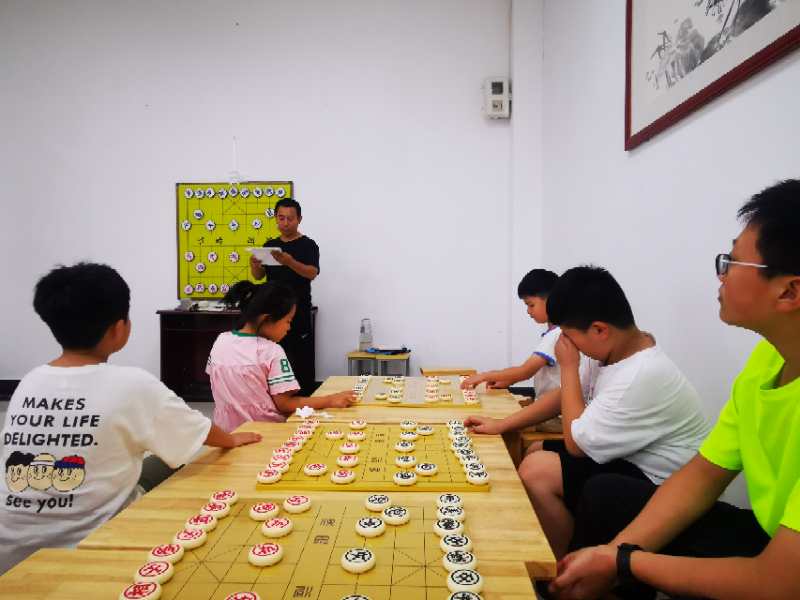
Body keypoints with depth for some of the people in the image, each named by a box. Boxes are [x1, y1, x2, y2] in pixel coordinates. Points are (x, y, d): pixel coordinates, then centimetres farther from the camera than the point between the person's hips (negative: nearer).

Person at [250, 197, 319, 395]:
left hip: (299, 314, -5)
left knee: (302, 363, -5)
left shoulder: (308, 245, -2)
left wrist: (289, 262, -36)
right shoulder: (270, 245, 13)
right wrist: (254, 265, -11)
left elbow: (312, 273, -18)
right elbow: (259, 276, 12)